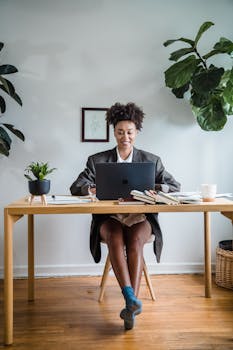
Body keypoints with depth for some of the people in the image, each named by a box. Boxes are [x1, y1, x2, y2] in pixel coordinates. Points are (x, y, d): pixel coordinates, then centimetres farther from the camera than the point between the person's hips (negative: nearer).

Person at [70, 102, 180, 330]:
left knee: (135, 240, -33)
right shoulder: (97, 160, 9)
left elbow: (174, 186, 6)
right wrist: (97, 190, -20)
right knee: (115, 238, -34)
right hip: (110, 218, 0)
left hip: (141, 218, 0)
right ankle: (132, 300, -39)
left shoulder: (151, 161, 10)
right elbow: (76, 187, 3)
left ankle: (131, 303, -33)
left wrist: (151, 189, -16)